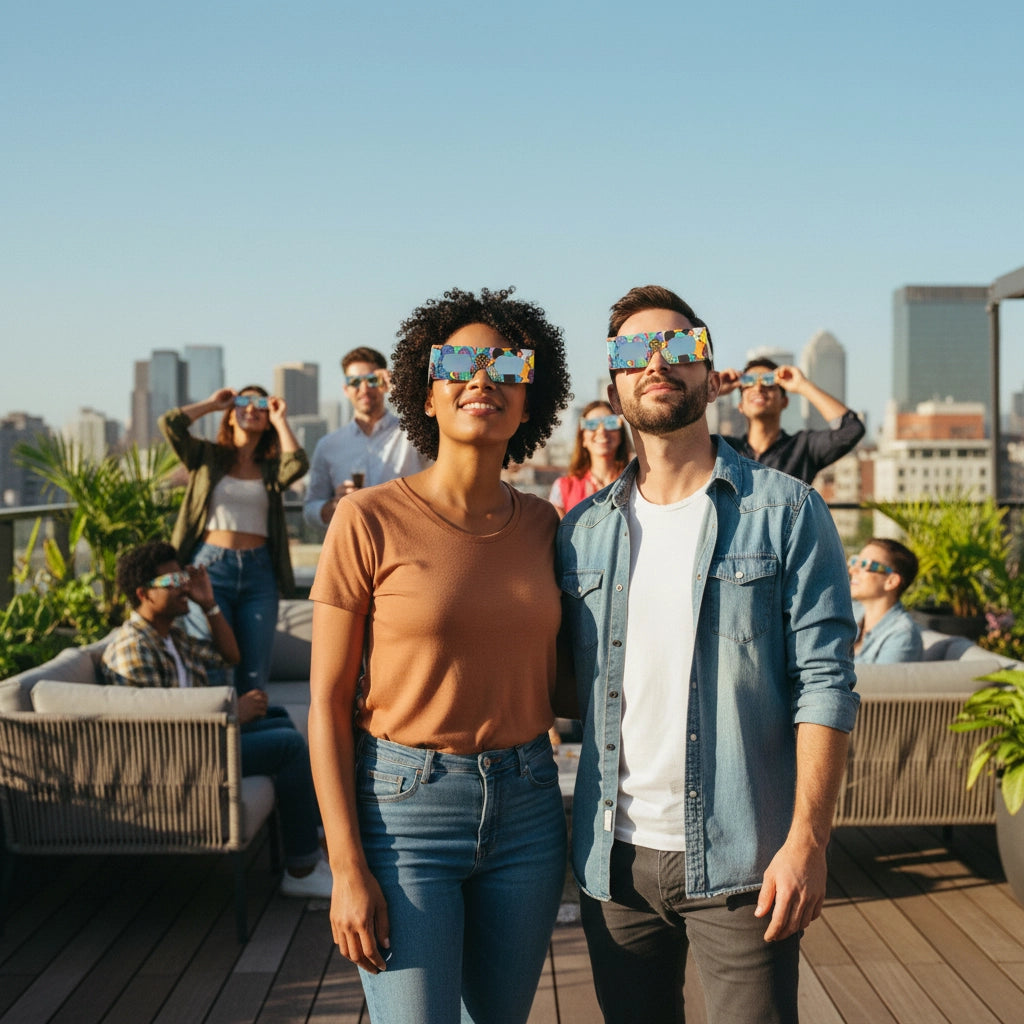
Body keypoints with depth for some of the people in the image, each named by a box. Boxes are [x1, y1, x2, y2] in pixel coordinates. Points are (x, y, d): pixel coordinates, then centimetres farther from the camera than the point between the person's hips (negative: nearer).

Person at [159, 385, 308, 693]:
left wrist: (280, 420, 4)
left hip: (259, 572, 2)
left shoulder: (271, 468, 14)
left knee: (254, 673, 0)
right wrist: (211, 404, 9)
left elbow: (298, 464, -8)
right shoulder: (207, 457, 10)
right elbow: (170, 423, -3)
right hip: (210, 566, -2)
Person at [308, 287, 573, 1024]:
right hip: (405, 805, -4)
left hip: (526, 808, 5)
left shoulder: (540, 523, 5)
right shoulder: (370, 520, -8)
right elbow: (328, 704, -8)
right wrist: (347, 868, -12)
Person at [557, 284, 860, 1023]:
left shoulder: (785, 511, -3)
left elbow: (824, 683, -7)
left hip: (740, 864, -3)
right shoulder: (582, 531, 8)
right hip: (615, 857, 4)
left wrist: (807, 840, -14)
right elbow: (564, 684, 11)